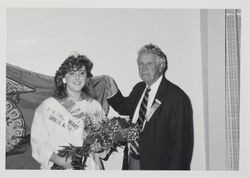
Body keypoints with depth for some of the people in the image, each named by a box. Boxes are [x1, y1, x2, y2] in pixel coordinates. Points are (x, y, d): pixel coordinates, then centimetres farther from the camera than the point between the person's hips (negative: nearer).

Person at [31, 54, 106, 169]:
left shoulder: (94, 106, 10)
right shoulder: (48, 106, 2)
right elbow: (38, 141, -1)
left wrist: (99, 147, -6)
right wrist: (56, 158, -16)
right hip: (57, 168, -1)